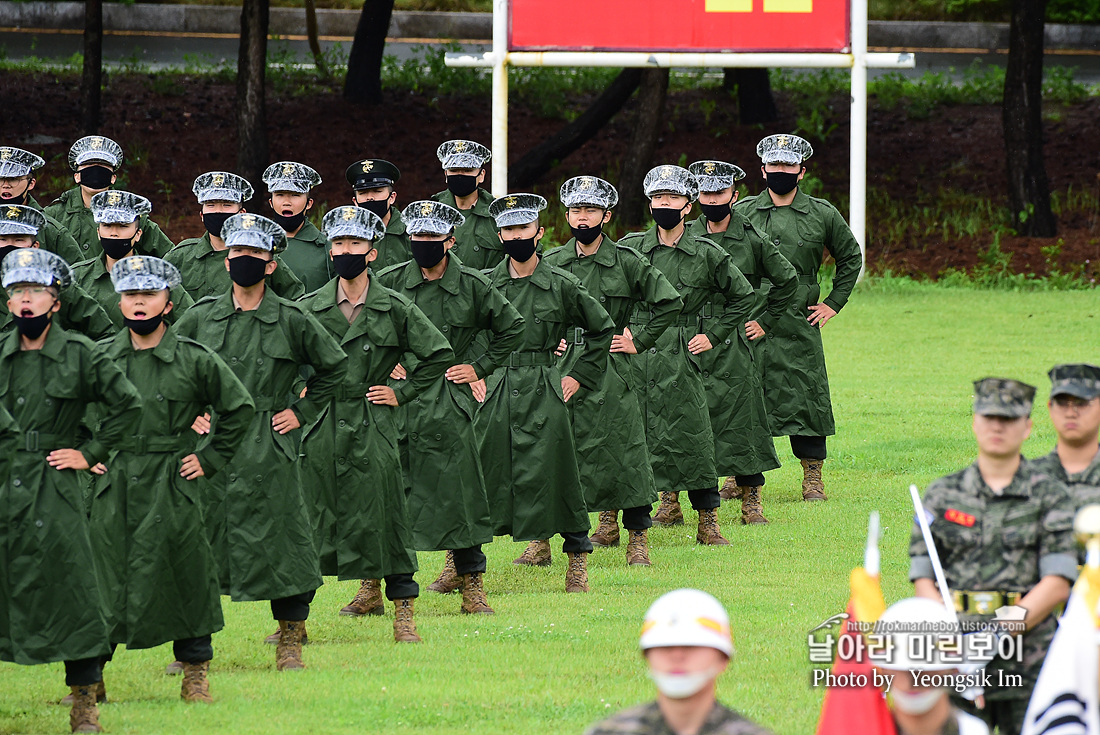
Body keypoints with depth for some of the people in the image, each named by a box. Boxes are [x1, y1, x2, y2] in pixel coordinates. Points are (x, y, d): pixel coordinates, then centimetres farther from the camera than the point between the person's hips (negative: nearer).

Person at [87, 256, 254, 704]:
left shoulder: (195, 360, -3)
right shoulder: (99, 357, 3)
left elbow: (239, 408, 7)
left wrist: (211, 459, 3)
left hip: (172, 484, -1)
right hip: (113, 484, 1)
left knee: (184, 576, 3)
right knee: (103, 577, 2)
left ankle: (195, 675, 15)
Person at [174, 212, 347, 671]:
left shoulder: (292, 321, 0)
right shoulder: (200, 318, 5)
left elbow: (333, 367, 13)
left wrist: (302, 412, 7)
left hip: (269, 449, -2)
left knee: (278, 540, -1)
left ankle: (290, 644, 8)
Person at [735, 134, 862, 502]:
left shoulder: (822, 215, 6)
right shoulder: (742, 213, 6)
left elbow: (851, 258, 18)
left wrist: (833, 303, 11)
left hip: (799, 325, 0)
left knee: (805, 396, -1)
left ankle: (813, 475, 8)